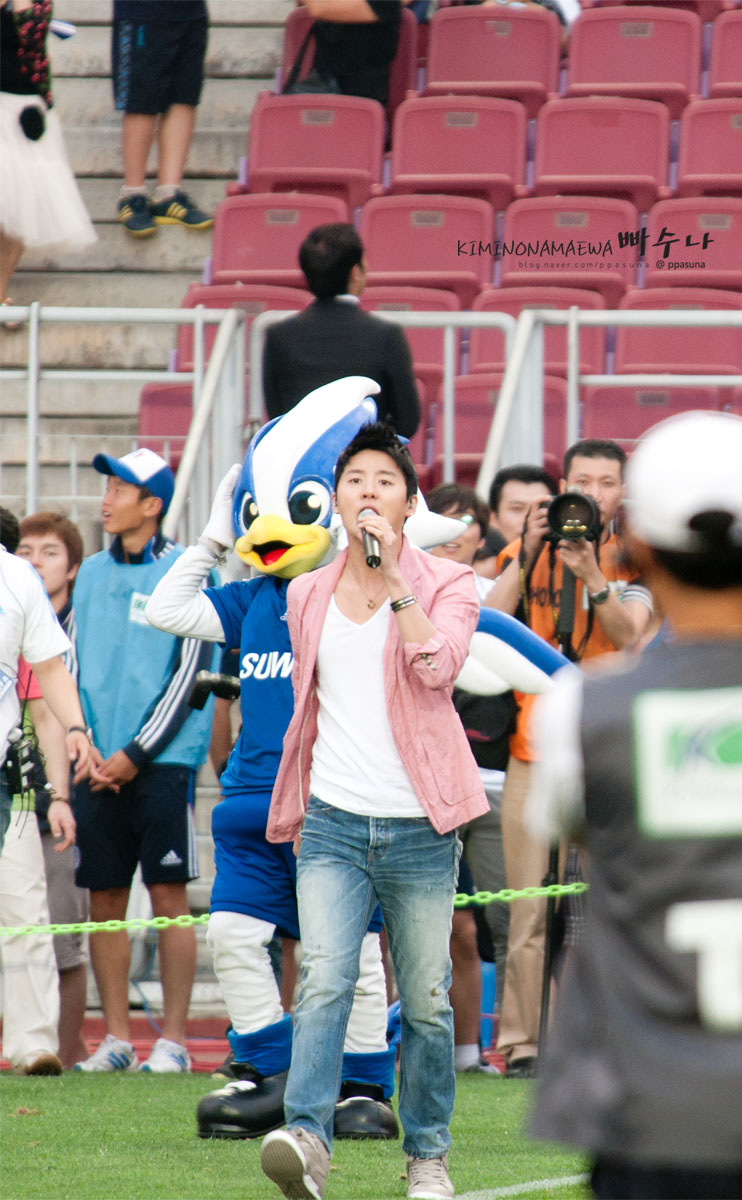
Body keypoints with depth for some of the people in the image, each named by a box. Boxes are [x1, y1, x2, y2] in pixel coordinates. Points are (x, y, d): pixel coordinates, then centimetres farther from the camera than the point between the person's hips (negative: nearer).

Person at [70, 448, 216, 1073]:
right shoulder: (93, 573, 14)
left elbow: (191, 669, -7)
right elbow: (74, 664, 16)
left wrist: (137, 753, -11)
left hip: (162, 760, -5)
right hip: (100, 763, 5)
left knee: (169, 896, -4)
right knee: (105, 899, 4)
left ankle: (174, 1039, -1)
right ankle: (117, 1038, 10)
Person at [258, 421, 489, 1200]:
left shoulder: (443, 583, 3)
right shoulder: (307, 595, 13)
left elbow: (438, 666, -16)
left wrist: (393, 577, -15)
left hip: (418, 826, -1)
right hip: (333, 822, 2)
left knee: (426, 1000, 4)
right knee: (323, 981, -18)